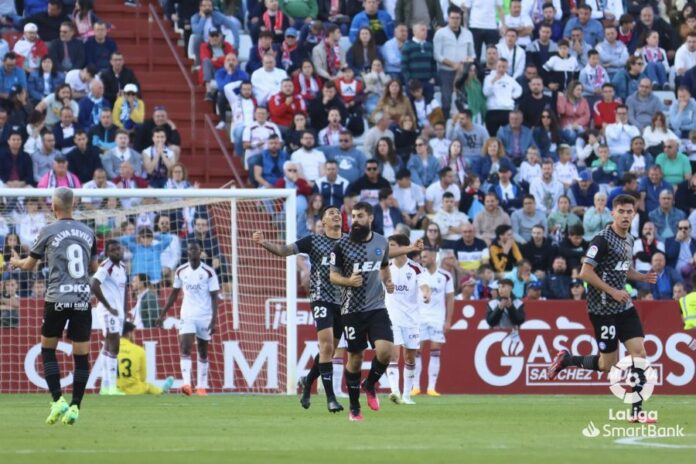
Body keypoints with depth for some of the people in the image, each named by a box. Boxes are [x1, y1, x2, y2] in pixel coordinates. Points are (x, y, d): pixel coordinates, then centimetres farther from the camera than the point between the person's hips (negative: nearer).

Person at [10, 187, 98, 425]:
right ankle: (75, 406, 1)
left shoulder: (48, 232, -1)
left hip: (57, 299, -2)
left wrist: (16, 262, 31)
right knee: (81, 355, 5)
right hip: (83, 298, 2)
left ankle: (58, 401, -1)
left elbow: (29, 265, 9)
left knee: (47, 349, 11)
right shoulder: (88, 233, 9)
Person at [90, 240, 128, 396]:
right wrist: (109, 307, -21)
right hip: (109, 311, -9)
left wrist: (124, 312, 15)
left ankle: (105, 386, 13)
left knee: (110, 347, 10)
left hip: (119, 311, 9)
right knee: (114, 345, -16)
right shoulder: (105, 267, -12)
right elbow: (94, 285, -25)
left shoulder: (122, 267, 15)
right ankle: (112, 387, -20)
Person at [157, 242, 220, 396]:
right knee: (185, 347, -16)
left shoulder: (209, 272, -5)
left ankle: (202, 386, 16)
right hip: (187, 316, 1)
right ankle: (186, 383, -25)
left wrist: (214, 320, -14)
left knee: (203, 352, 7)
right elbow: (174, 294, 15)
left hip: (205, 316, -1)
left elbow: (214, 297, -6)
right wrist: (163, 314, 12)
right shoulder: (181, 271, 5)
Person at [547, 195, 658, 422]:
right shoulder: (602, 239, -15)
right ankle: (566, 360, 23)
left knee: (639, 352, -5)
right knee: (608, 364, -2)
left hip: (624, 306, 7)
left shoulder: (629, 240, 11)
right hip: (603, 308, -7)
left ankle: (637, 410, -1)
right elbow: (585, 273, -19)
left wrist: (643, 277, 7)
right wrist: (613, 291, -20)